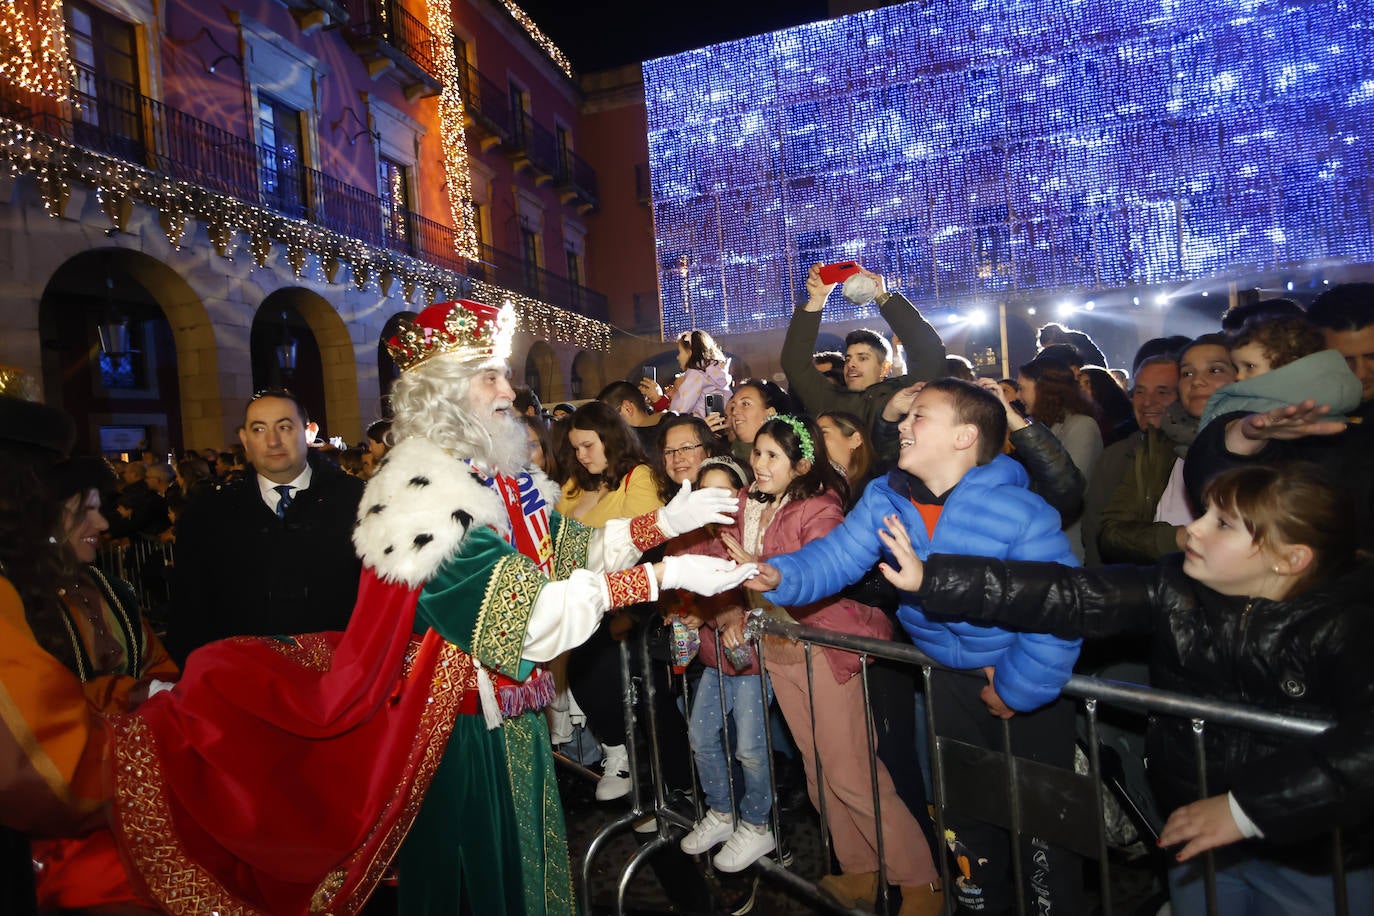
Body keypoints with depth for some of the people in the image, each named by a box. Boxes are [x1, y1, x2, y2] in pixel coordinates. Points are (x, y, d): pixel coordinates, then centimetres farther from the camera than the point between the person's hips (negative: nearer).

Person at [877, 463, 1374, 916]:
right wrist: (930, 578, -26)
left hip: (1318, 861, -3)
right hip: (1200, 839, 4)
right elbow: (1066, 594, -19)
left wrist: (1247, 807, -35)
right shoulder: (1174, 589, -11)